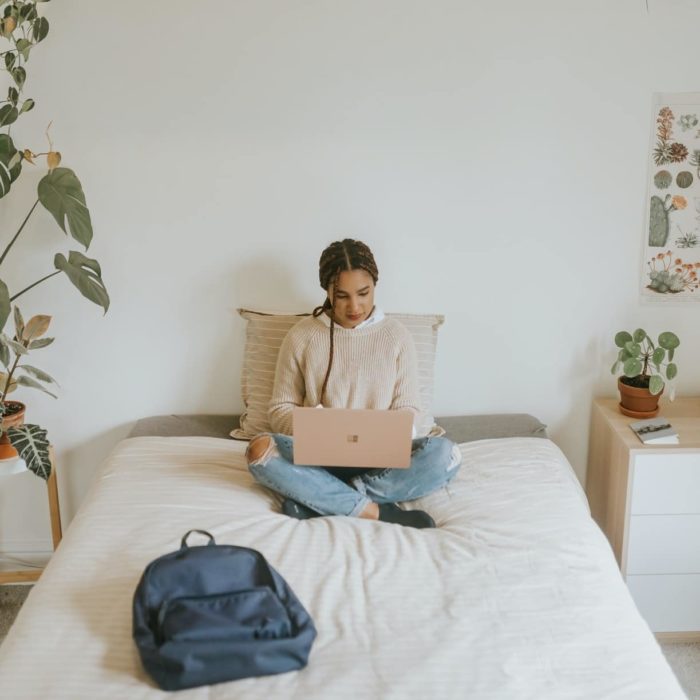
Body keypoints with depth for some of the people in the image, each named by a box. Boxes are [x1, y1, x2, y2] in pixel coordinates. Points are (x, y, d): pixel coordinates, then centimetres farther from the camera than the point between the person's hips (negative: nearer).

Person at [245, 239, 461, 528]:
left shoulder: (397, 336, 4)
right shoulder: (301, 337, 3)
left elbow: (408, 409, 5)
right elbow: (281, 408, 6)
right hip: (319, 456, 0)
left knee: (445, 454, -29)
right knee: (260, 449, -31)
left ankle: (316, 500, -25)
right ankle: (377, 511, -28)